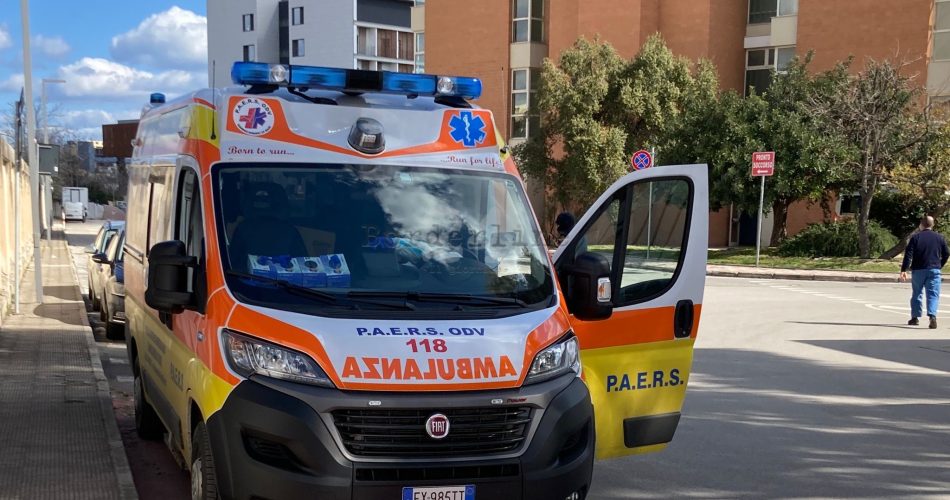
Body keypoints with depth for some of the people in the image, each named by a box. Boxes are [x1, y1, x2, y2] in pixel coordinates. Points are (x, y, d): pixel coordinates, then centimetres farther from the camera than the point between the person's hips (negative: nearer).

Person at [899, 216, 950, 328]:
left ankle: (915, 318, 18)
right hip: (934, 270, 0)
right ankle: (932, 316, -22)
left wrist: (904, 270, -11)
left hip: (918, 270, 0)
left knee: (917, 294, 12)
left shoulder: (915, 237, -2)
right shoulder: (939, 238, 5)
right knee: (933, 294, -2)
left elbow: (908, 255, -9)